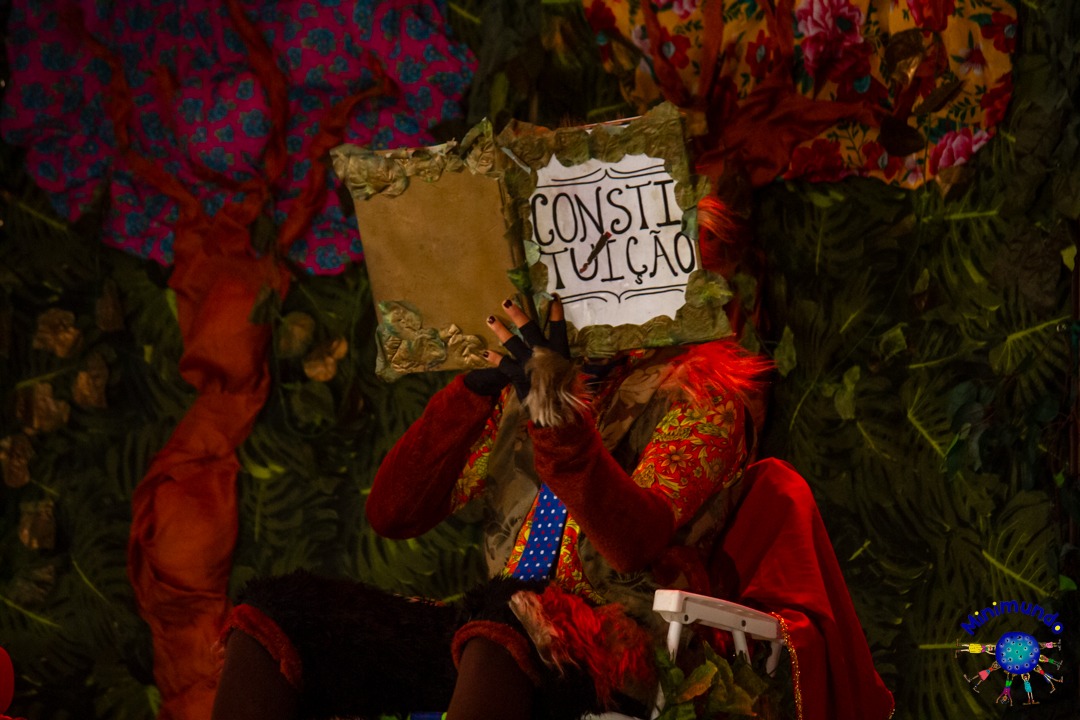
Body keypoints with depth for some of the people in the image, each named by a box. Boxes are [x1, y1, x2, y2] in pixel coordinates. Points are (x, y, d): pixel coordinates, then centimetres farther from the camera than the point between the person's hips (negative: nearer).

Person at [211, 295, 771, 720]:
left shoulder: (696, 390, 5)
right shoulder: (520, 387, 21)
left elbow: (633, 545, -13)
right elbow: (393, 513, 13)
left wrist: (558, 407, -25)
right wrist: (474, 389, 1)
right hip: (501, 630, 6)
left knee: (506, 617, -41)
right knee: (269, 621, -12)